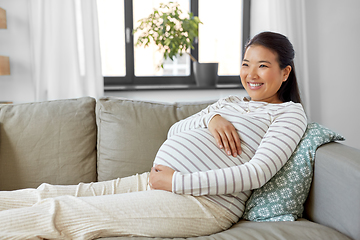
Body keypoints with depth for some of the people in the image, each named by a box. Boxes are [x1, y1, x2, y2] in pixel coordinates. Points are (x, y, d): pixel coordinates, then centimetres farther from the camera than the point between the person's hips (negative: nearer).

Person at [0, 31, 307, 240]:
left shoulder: (290, 112, 4)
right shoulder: (229, 102, 25)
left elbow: (257, 173, -12)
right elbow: (174, 132, 18)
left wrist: (176, 181, -14)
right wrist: (209, 118, -5)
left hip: (205, 201, -7)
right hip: (157, 181, 7)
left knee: (60, 212, -16)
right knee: (47, 194, -3)